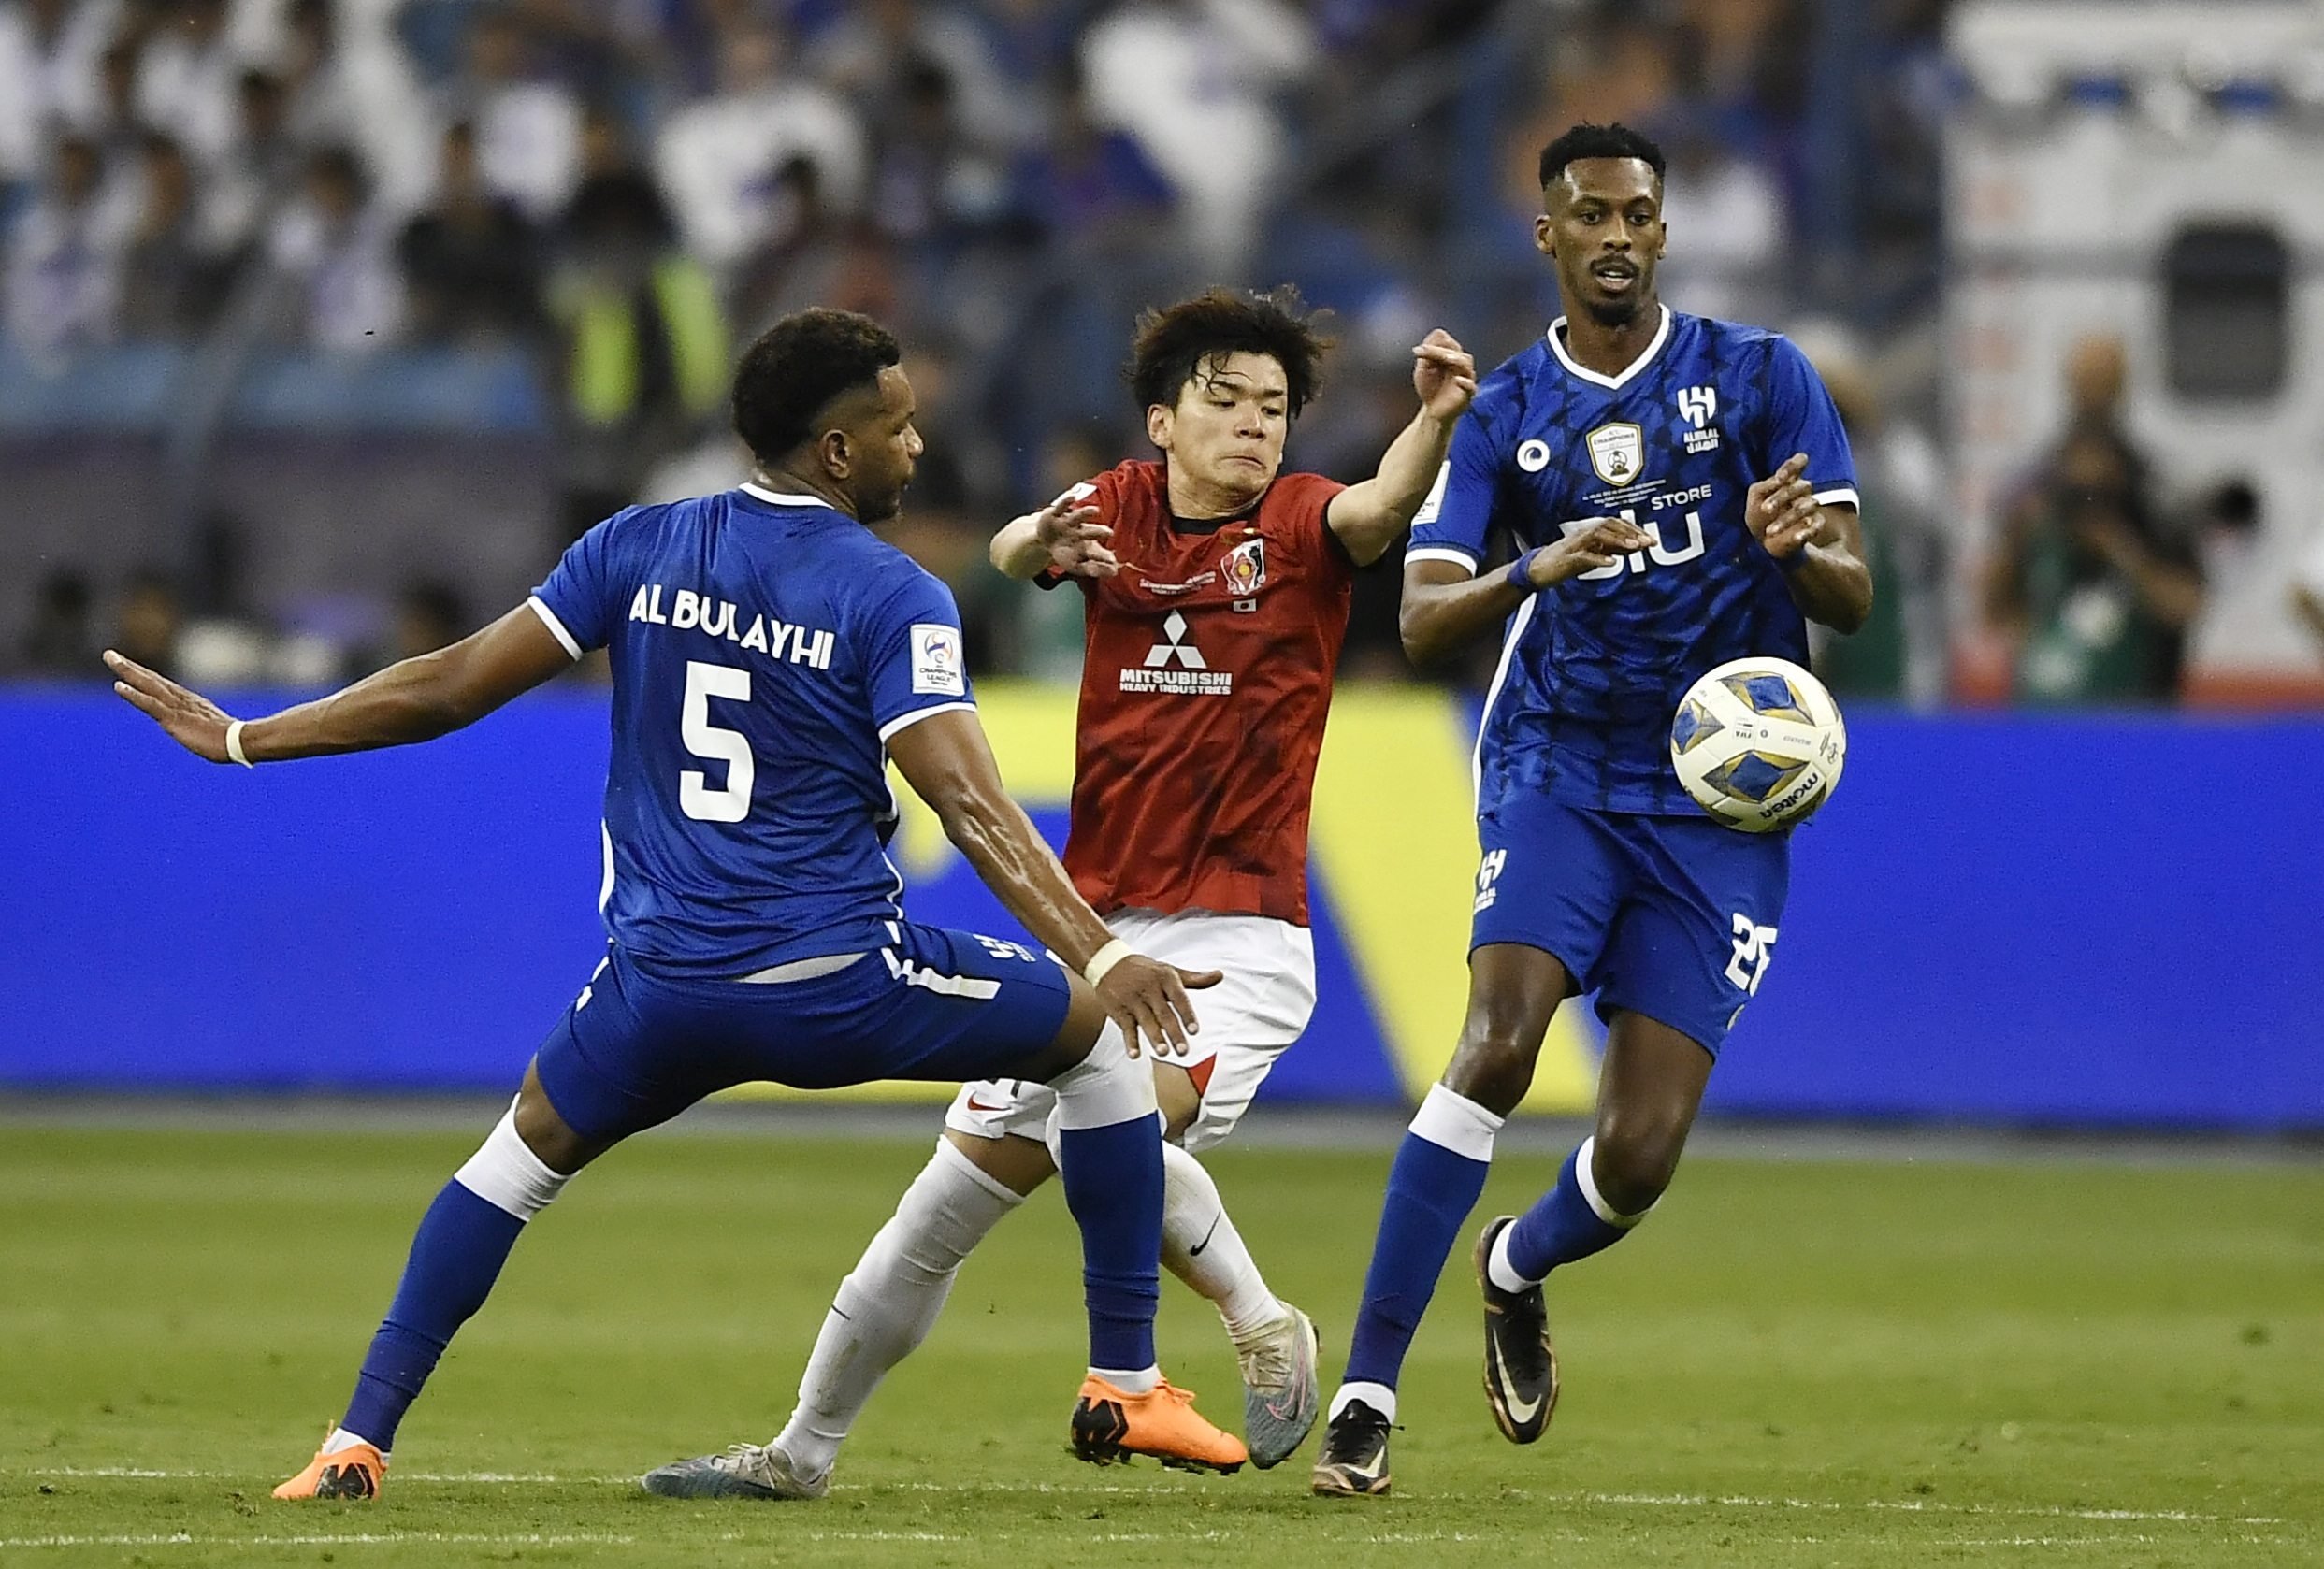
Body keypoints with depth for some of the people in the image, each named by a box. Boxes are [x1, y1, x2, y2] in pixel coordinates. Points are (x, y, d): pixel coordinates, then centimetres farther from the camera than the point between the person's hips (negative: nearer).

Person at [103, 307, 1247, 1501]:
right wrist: (1101, 955, -23)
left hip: (664, 988, 3)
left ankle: (358, 1442, 18)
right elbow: (970, 805, -18)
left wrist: (242, 740, 16)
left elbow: (447, 689, 6)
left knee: (531, 1143, 29)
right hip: (838, 985, -3)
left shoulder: (639, 549, 6)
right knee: (1096, 1032, 16)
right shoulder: (892, 598, -6)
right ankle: (1125, 1387, 14)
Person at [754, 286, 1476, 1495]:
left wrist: (1435, 421, -48)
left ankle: (1257, 1320, -4)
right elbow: (1011, 551, -16)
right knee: (963, 1187, 5)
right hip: (1094, 927, 3)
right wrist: (1044, 542, -41)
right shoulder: (1119, 509, 4)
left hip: (1241, 937, -3)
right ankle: (805, 1446, 20)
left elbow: (1384, 505, -26)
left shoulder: (1300, 524, -4)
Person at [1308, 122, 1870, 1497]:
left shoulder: (1759, 378, 3)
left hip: (1723, 799, 0)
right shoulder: (1505, 412, 5)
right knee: (1503, 1037, -26)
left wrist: (1799, 551, -24)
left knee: (1640, 1161, -6)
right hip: (1558, 764, 0)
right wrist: (1539, 572, -24)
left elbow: (1854, 596, 0)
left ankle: (1521, 1269, 32)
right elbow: (1422, 620, -4)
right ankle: (1368, 1393, -22)